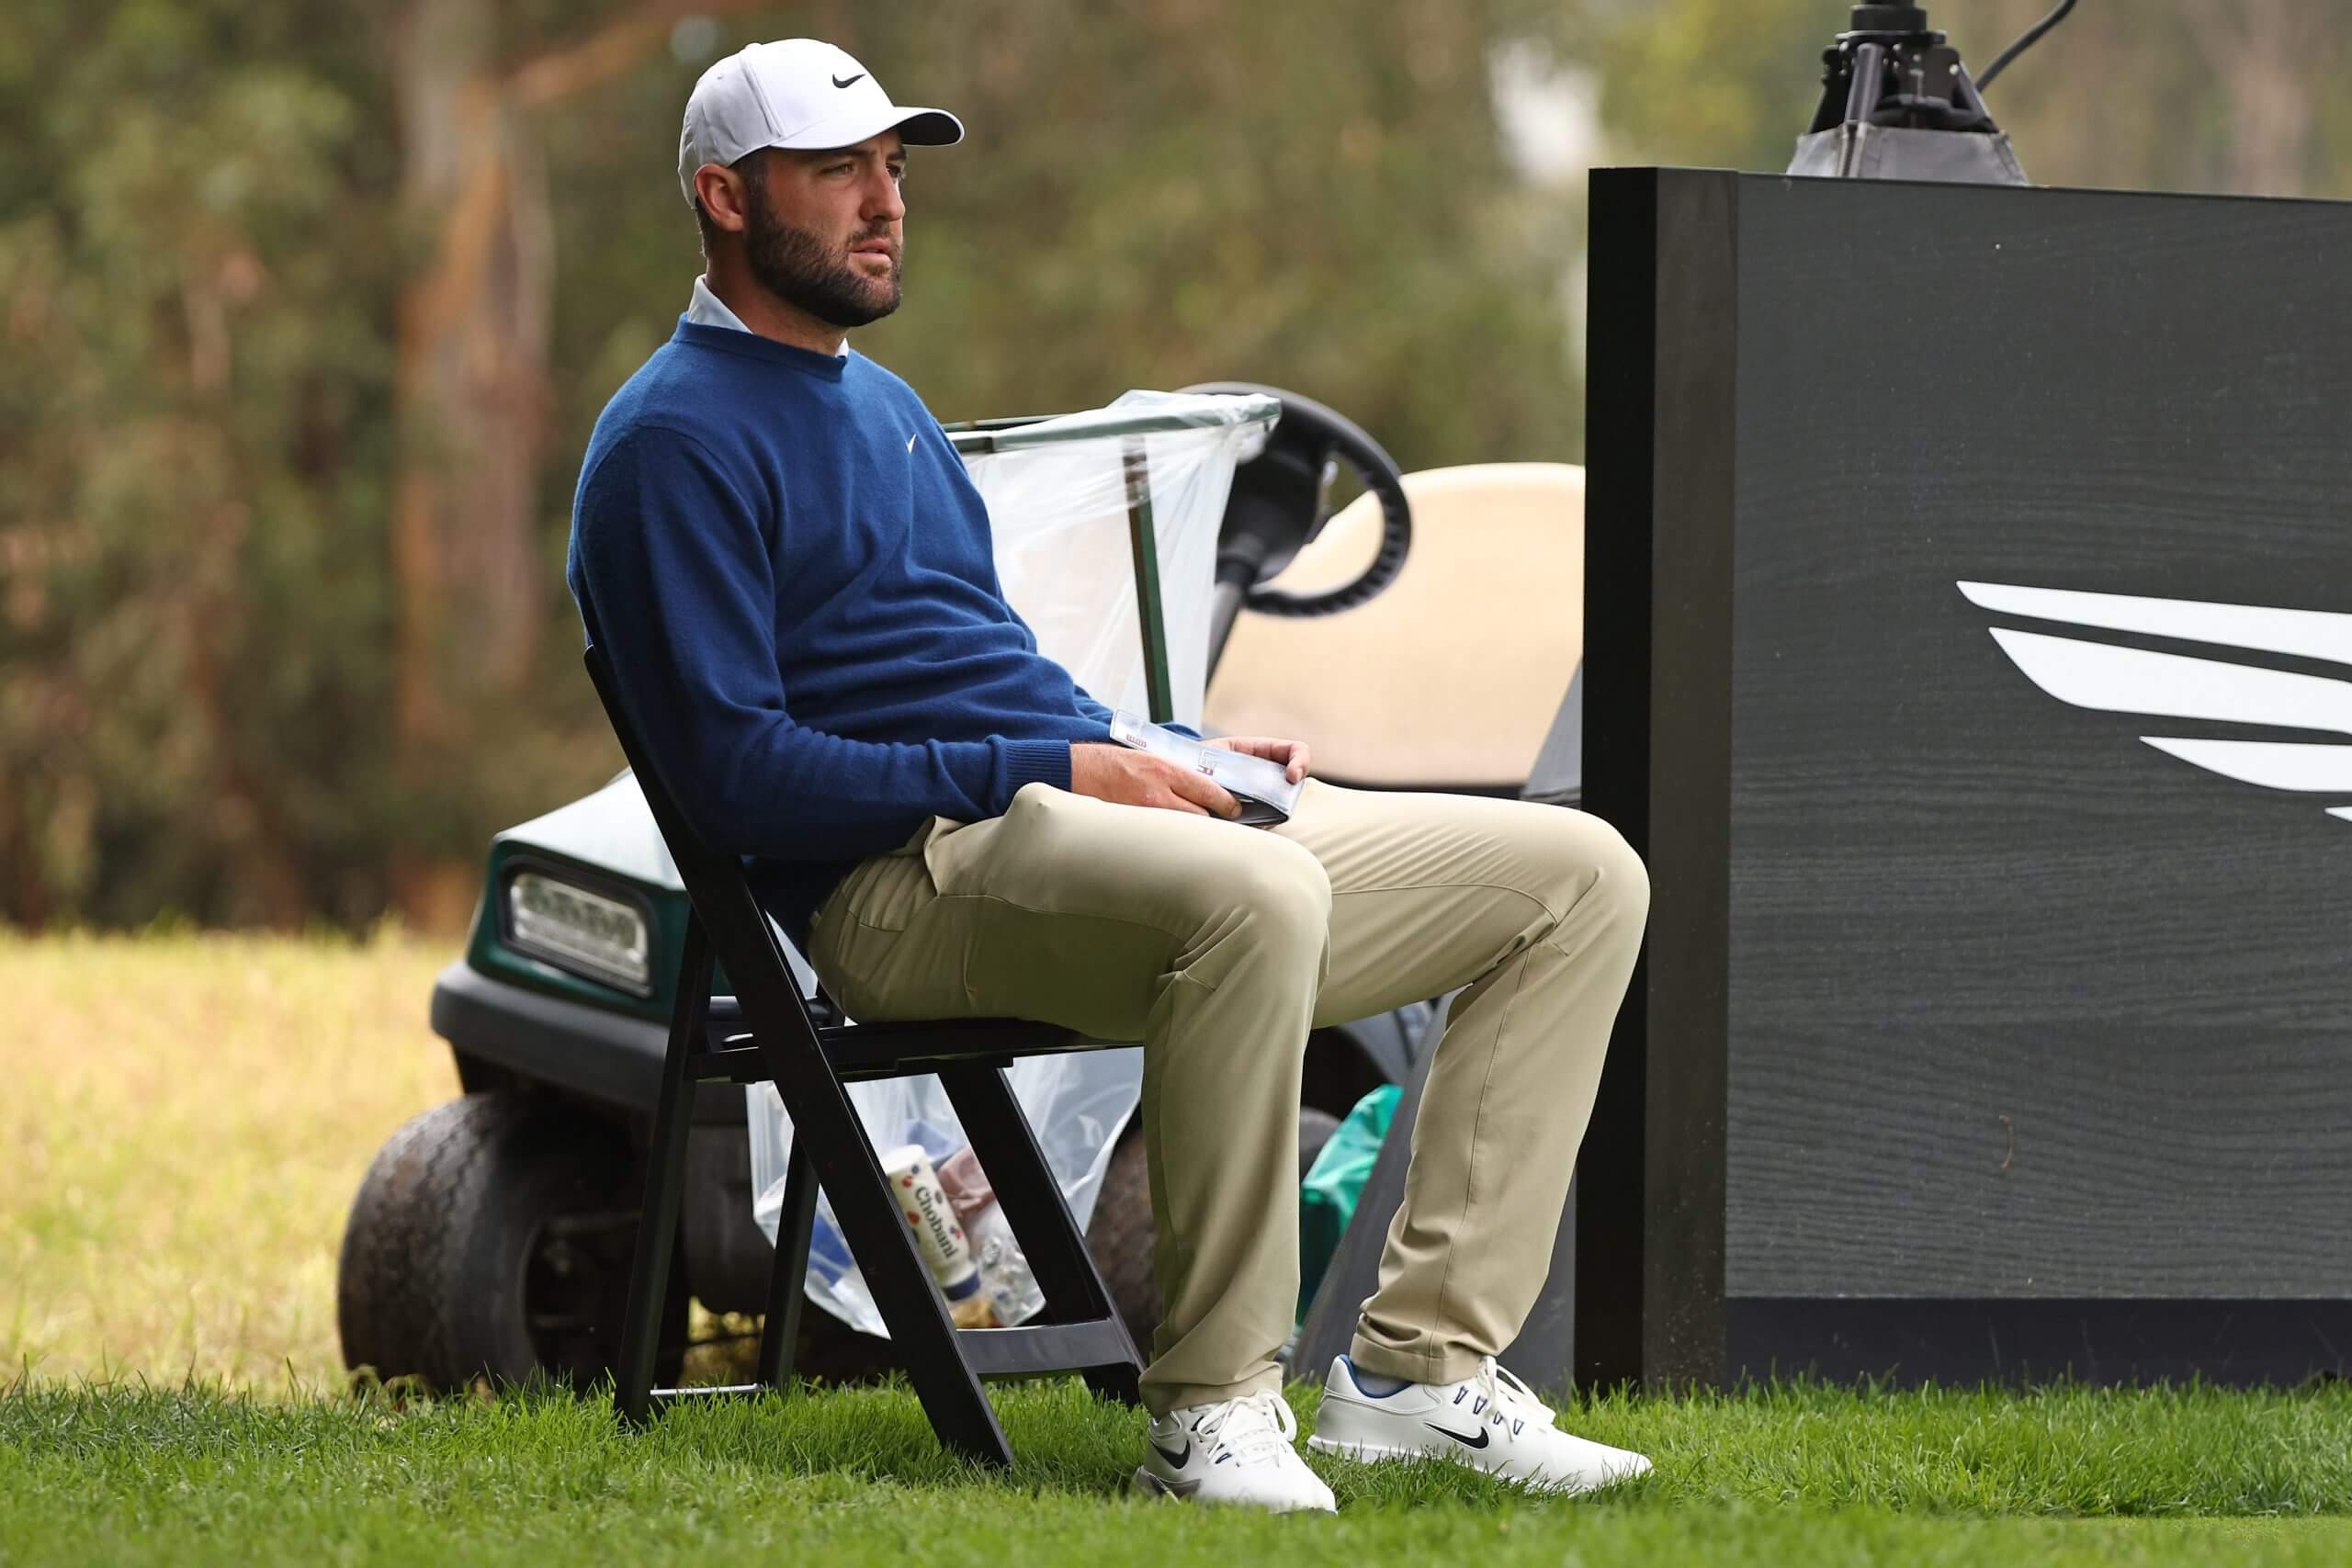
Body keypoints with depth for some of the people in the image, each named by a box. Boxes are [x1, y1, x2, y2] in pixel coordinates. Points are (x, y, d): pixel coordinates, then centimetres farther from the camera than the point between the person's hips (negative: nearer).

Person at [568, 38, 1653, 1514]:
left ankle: (1419, 1364, -7)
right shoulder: (678, 440, -4)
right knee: (1254, 892, -41)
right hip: (909, 880, -10)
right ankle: (1211, 1411, -31)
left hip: (1084, 810, 10)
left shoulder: (884, 401, 26)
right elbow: (738, 770, -15)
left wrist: (1179, 759, 10)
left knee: (1582, 875, 1)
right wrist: (1055, 771, -18)